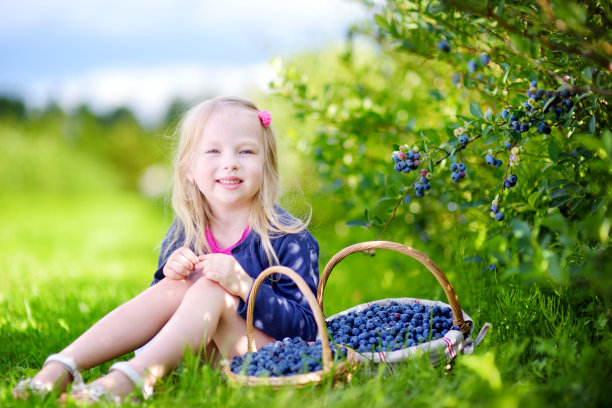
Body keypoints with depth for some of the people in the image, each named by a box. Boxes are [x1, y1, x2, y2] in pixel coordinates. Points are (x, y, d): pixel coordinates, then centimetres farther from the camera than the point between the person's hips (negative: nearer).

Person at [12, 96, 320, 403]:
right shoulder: (183, 234, 2)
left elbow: (304, 328, -18)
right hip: (204, 353, 5)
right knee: (173, 287, -21)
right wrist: (168, 273, -13)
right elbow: (157, 309, 11)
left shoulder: (288, 237, -14)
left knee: (210, 289, -27)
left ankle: (126, 379, -41)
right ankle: (60, 369, -27)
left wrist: (243, 284, -32)